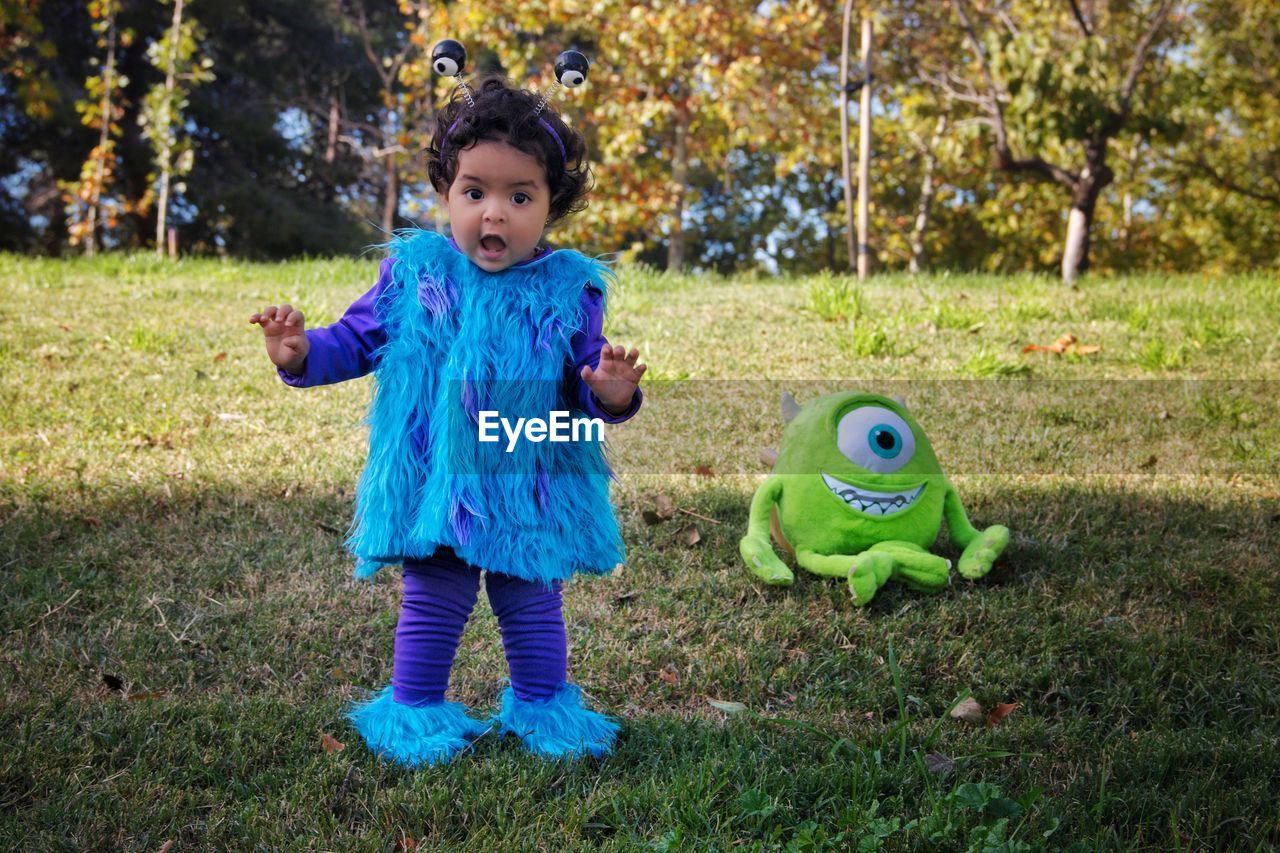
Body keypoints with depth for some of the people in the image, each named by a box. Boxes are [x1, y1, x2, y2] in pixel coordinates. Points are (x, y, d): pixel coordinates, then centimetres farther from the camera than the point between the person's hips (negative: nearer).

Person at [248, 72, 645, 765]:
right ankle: (415, 711, 27)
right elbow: (357, 340, 2)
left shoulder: (567, 293, -6)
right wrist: (302, 353, -16)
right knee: (431, 607, 11)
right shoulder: (413, 275, -6)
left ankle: (543, 708, 32)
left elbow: (588, 386, -2)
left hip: (532, 493, 1)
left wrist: (611, 395, -24)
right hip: (434, 486, 0)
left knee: (532, 607, 15)